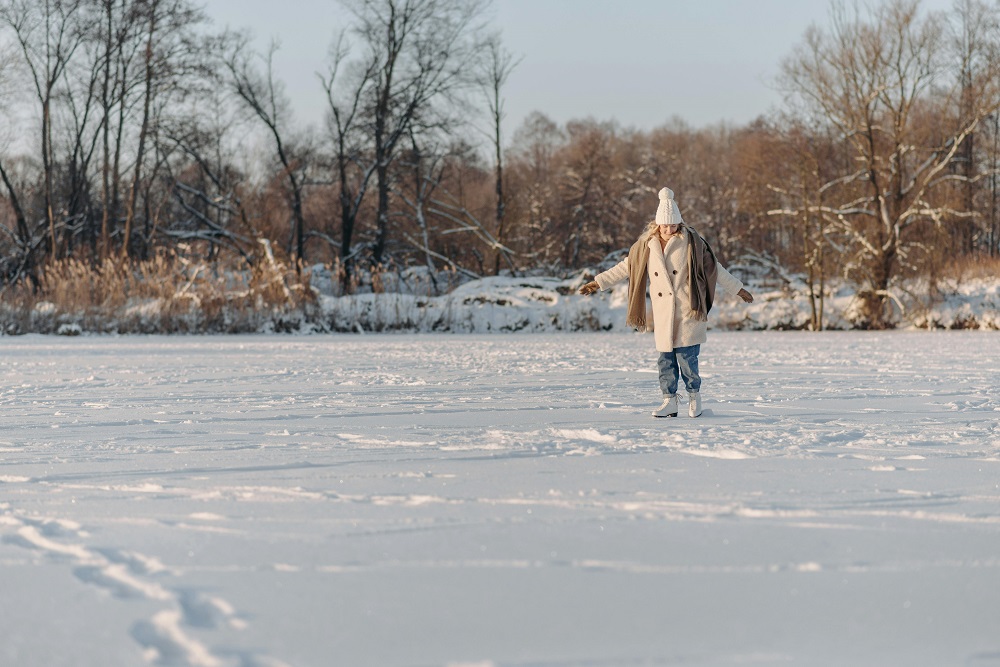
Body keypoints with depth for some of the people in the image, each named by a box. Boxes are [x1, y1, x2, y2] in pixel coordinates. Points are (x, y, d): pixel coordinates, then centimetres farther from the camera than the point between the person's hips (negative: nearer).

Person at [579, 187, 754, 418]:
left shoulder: (691, 242, -3)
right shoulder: (647, 245, 5)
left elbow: (715, 269, 4)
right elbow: (626, 266, 16)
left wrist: (738, 289, 7)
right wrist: (598, 282, 15)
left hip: (687, 312, -3)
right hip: (663, 315, 3)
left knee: (687, 356, -7)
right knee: (665, 358, 3)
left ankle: (694, 395, 13)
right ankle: (669, 401, 11)